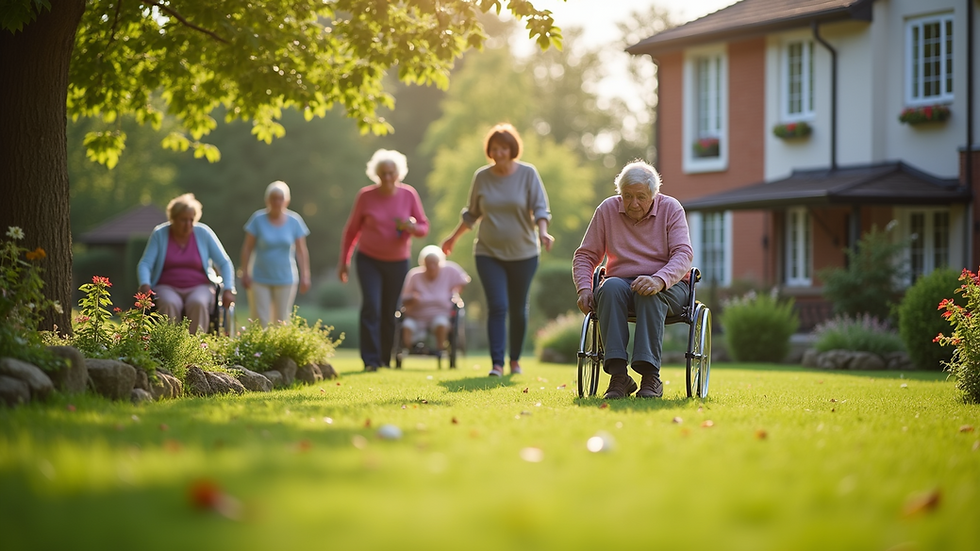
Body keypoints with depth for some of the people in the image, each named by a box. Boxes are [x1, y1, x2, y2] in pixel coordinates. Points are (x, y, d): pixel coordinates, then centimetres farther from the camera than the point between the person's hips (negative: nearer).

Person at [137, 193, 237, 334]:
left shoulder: (203, 233, 0)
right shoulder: (160, 234, 0)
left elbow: (224, 263, 1)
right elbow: (144, 264, -5)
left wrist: (228, 289, -14)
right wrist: (144, 285, -26)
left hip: (199, 287, 0)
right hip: (167, 288, 0)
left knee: (198, 304, -35)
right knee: (169, 304, -35)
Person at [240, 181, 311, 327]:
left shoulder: (294, 221, -1)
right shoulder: (258, 219, -5)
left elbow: (301, 251, 2)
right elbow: (247, 248, -1)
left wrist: (305, 276, 0)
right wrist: (245, 273, -5)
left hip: (285, 280, 1)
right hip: (260, 280, -1)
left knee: (281, 322, 3)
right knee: (260, 322, -6)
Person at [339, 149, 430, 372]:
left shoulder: (409, 195, -3)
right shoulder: (365, 196, -6)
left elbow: (424, 227, 3)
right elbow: (352, 229, 5)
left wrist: (412, 228, -21)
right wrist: (343, 260, 7)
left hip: (398, 262, 2)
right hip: (369, 259, -2)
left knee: (390, 312, 5)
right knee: (371, 306, -17)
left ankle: (385, 359, 20)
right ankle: (370, 360, -18)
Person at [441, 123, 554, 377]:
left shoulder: (528, 173, -4)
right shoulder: (481, 177, 2)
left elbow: (540, 208, -10)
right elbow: (472, 213, 15)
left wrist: (542, 232, -27)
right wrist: (454, 237, 19)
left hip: (523, 253, 0)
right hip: (489, 253, 1)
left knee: (518, 308, 8)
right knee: (497, 306, -11)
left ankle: (515, 359, 25)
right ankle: (497, 363, -13)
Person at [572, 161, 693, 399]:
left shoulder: (671, 209, -1)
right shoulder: (607, 209, 5)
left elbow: (683, 255, -13)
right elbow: (584, 256, 10)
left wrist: (658, 280, -33)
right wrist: (584, 288, -11)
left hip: (667, 286, -2)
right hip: (622, 282, 2)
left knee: (649, 293, -38)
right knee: (611, 288, -35)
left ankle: (650, 377, -41)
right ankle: (618, 375, -41)